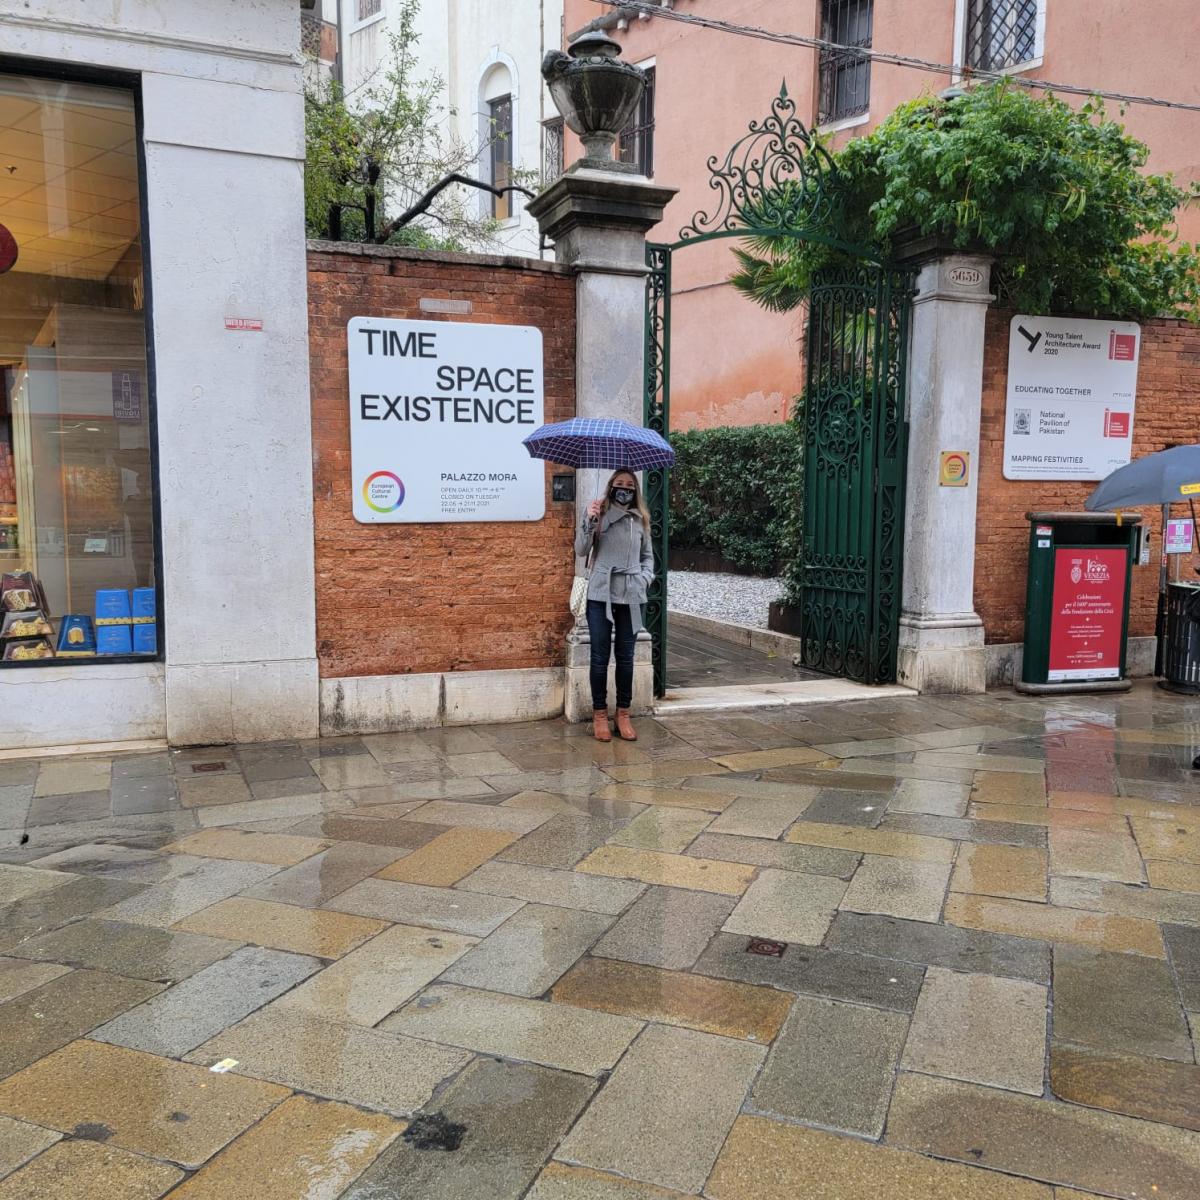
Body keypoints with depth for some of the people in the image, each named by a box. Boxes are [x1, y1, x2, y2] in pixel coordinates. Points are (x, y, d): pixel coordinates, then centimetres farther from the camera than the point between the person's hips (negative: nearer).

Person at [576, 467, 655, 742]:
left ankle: (623, 714, 16)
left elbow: (648, 555, 17)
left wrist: (645, 578, -1)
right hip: (601, 594, -3)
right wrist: (588, 520, -20)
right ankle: (599, 714, 13)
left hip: (631, 596, 3)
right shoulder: (599, 514, 0)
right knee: (600, 656, 4)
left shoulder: (640, 519, 10)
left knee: (626, 657, 8)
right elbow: (581, 551, -7)